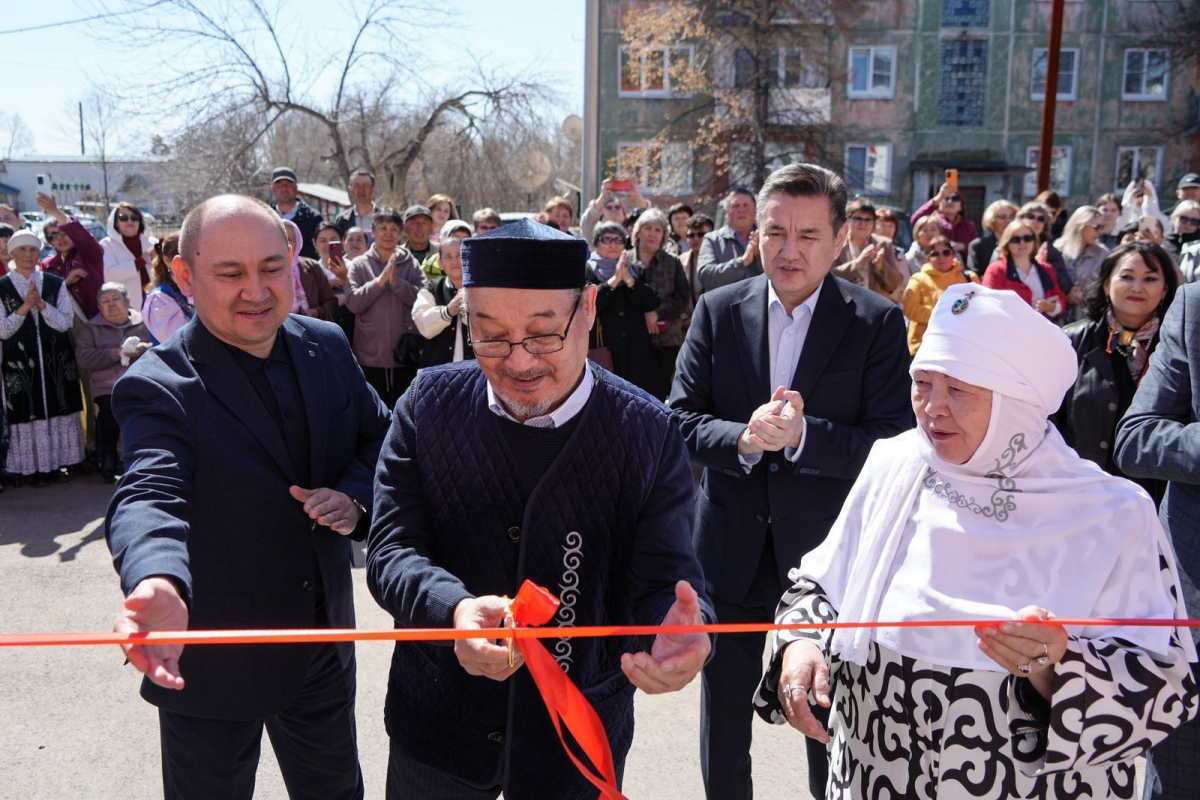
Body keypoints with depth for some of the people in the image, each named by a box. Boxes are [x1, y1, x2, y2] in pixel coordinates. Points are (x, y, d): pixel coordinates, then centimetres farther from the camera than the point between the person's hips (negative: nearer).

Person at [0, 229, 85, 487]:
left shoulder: (56, 284, 7)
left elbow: (65, 322, -1)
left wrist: (41, 303, -15)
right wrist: (25, 306, -14)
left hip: (56, 359, 2)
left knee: (59, 409, 3)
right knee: (28, 411, -2)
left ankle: (56, 464, 13)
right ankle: (32, 467, 7)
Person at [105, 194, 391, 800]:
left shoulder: (327, 346, -4)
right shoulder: (157, 387, -21)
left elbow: (379, 436, 5)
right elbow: (149, 495, -36)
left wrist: (355, 498, -17)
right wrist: (157, 584, -57)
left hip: (325, 638, 5)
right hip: (212, 660, -4)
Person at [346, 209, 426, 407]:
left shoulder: (411, 264, 4)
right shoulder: (359, 265, 3)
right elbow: (353, 302, -8)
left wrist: (396, 281, -18)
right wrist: (381, 280, -15)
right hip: (370, 356, 0)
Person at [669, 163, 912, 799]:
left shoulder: (878, 323, -8)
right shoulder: (718, 311, -1)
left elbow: (894, 442, -14)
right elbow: (680, 418, -5)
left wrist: (804, 435, -29)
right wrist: (742, 439, -24)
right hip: (730, 551, 2)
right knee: (723, 718, 20)